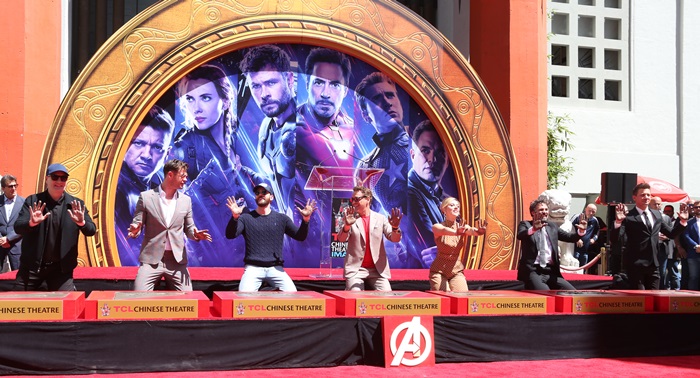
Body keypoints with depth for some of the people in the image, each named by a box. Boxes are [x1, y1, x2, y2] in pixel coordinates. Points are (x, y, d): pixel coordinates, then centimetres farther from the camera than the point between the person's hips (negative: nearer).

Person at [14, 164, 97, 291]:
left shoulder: (76, 204, 2)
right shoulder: (33, 201, 0)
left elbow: (91, 230, -5)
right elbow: (17, 227, -8)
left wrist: (82, 223, -29)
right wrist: (31, 223, -32)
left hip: (61, 267, 0)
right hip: (32, 265, 0)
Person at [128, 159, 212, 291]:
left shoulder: (186, 200, 10)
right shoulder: (146, 197, 0)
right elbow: (136, 224, 3)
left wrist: (196, 234, -7)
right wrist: (134, 230, -21)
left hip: (177, 260, 3)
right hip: (151, 259, -3)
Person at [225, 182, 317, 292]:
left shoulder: (282, 218, 10)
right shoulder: (246, 218, 6)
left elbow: (300, 237, 5)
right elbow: (230, 235, -8)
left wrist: (305, 220, -14)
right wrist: (235, 217, -26)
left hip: (275, 268, 2)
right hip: (253, 268, -2)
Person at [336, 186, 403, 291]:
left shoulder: (380, 218, 8)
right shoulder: (351, 219, 5)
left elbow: (395, 239, 0)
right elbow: (341, 239, -9)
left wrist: (395, 227, -24)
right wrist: (347, 226, -32)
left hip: (378, 269, 1)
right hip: (355, 269, -1)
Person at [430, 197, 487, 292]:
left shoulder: (462, 227, 1)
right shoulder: (437, 227, -7)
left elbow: (472, 231, -22)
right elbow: (444, 231, -31)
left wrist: (480, 231, -48)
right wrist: (456, 232, -55)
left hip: (456, 270, 3)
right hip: (439, 270, -3)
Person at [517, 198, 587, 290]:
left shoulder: (552, 226, 20)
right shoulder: (525, 224, 6)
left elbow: (570, 237, 11)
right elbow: (520, 235, -17)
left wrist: (581, 230, -11)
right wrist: (533, 229, -39)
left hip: (551, 271, 6)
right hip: (532, 270, -6)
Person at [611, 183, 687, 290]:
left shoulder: (657, 214, 13)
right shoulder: (628, 217, -7)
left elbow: (671, 233, 21)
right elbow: (614, 239, -14)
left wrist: (682, 221, 7)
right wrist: (618, 222, -30)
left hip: (653, 265, 6)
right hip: (635, 266, -6)